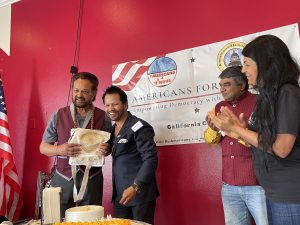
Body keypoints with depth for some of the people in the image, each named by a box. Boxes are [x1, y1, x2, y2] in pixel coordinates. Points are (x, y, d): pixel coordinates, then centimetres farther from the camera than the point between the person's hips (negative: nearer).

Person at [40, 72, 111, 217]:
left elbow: (109, 146, 8)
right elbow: (43, 147, 5)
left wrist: (106, 149, -15)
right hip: (63, 180, 1)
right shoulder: (59, 116, -1)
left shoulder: (103, 117, -2)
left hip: (92, 181, 0)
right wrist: (59, 149, -16)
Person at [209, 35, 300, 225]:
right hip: (274, 191, 8)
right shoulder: (268, 96, 9)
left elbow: (281, 148, -22)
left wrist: (236, 128, -16)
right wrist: (239, 126, -2)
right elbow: (261, 140, 8)